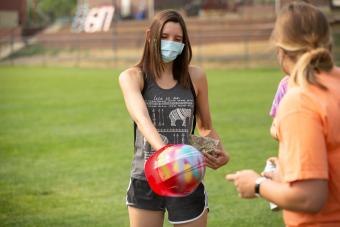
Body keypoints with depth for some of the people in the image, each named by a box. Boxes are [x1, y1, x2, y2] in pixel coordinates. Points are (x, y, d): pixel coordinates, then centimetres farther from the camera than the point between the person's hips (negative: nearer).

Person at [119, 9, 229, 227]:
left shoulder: (195, 76, 2)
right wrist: (164, 151, -43)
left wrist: (219, 150, -8)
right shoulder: (132, 77, -4)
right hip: (145, 182, -1)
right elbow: (141, 118, -24)